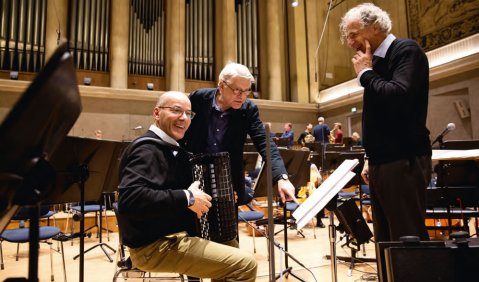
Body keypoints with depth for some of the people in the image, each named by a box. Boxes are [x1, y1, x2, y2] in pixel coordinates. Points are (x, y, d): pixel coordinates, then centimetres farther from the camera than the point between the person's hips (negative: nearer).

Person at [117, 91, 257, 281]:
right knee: (245, 264, -18)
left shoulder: (168, 149, 13)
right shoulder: (147, 149, -18)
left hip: (170, 238, 11)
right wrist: (186, 197, -29)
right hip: (156, 246, -11)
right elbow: (130, 199, -34)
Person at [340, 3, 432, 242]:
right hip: (382, 164, 8)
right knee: (387, 241, 11)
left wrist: (365, 73, -10)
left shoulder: (407, 50, -6)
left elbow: (399, 97, -25)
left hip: (403, 162, -8)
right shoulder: (377, 62, 17)